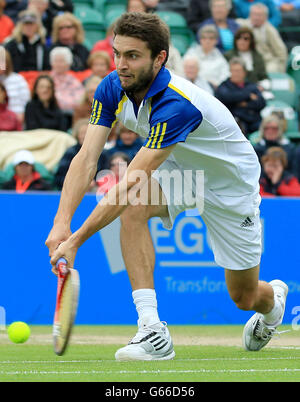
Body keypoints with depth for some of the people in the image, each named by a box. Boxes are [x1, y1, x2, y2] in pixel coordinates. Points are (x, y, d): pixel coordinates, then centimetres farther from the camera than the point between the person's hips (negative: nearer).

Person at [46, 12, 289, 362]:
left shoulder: (176, 105, -40)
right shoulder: (111, 89, -19)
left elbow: (132, 181, -44)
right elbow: (86, 158, -23)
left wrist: (76, 240, -45)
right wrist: (62, 222, -38)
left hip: (231, 184, -5)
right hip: (177, 170, 5)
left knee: (244, 297, 6)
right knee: (132, 207, -30)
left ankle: (274, 298, 47)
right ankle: (151, 331, -28)